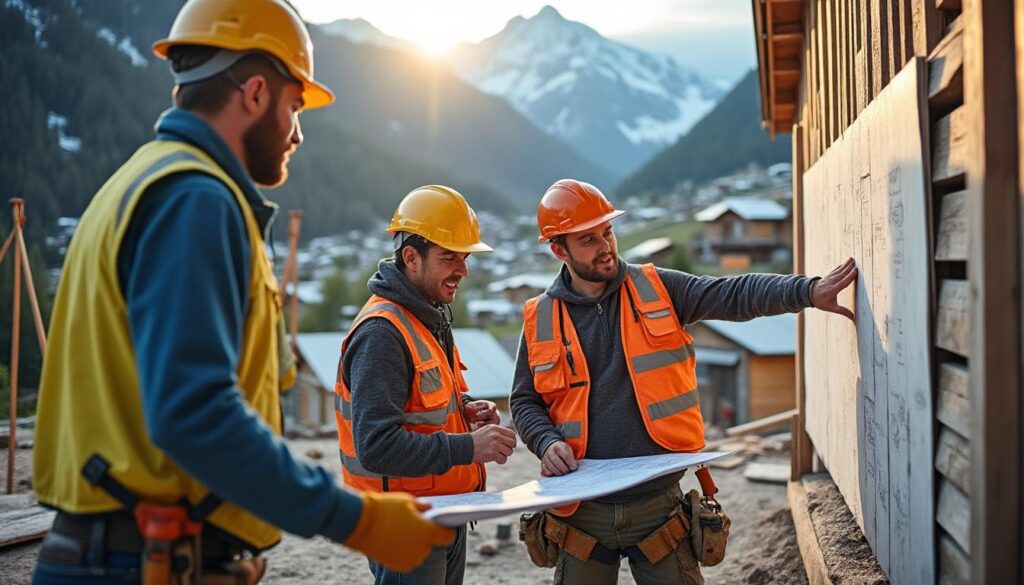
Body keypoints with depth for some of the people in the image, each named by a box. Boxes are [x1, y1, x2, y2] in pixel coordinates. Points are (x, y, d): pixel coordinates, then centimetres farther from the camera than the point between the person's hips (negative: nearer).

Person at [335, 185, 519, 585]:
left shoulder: (433, 316, 10)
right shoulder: (381, 332, -22)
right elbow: (376, 446, -28)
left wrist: (464, 409, 3)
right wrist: (469, 447, -28)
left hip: (445, 515, 9)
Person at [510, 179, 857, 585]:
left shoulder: (657, 289, 0)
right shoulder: (539, 318, 1)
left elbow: (733, 295, -10)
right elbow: (525, 401, 7)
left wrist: (808, 291, -24)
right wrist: (548, 442, -12)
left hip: (657, 503, 0)